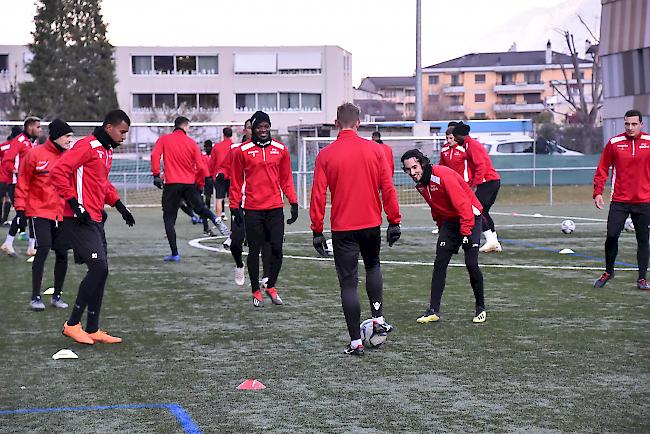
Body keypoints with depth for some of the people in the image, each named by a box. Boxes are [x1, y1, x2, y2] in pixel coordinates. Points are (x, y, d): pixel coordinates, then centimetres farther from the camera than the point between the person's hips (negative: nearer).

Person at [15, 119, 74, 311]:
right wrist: (20, 209, -5)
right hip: (40, 211, -4)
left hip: (64, 214, 4)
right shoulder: (35, 154, -6)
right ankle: (35, 297, -4)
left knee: (62, 253, 3)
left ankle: (57, 295, 18)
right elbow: (23, 183, -2)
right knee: (43, 249, -13)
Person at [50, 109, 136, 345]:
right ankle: (72, 324, -4)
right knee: (99, 268, -15)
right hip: (81, 219, -10)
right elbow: (58, 172, -20)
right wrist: (75, 204, -21)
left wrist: (118, 205, 17)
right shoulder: (87, 146, -12)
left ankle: (92, 329, 15)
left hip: (95, 220, 10)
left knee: (100, 271, 8)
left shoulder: (106, 151, 18)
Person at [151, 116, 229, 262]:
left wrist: (156, 175, -11)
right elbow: (201, 166, 2)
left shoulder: (164, 139, 3)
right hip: (190, 183, 2)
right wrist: (200, 183, 14)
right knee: (200, 207, 25)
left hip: (172, 184, -2)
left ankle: (175, 254, 1)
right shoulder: (191, 143, 5)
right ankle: (215, 220, -6)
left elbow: (155, 155, -13)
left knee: (169, 219, 6)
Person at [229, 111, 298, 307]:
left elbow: (286, 179, 12)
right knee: (254, 250, 4)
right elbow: (236, 181, 4)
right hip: (252, 210, -2)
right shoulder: (242, 151, 0)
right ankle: (256, 291, 16)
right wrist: (235, 206, 1)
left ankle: (271, 286, 19)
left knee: (277, 248, 1)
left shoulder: (281, 149, 7)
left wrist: (294, 203, 5)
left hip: (275, 209, 2)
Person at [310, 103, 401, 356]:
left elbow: (318, 195, -6)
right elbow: (388, 188, -2)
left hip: (343, 228, -2)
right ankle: (378, 319, 20)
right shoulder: (374, 150, -2)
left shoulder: (325, 155, -5)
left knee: (348, 283, 3)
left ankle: (356, 342, 4)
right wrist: (394, 221, 6)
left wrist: (317, 231, 1)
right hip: (372, 224, 2)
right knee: (373, 266, 28)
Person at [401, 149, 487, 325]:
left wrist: (466, 232, -28)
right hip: (449, 222, 7)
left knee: (471, 264, -12)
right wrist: (441, 227, 14)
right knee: (439, 264, -3)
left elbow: (463, 203, -27)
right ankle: (433, 311, -1)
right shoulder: (420, 184, 0)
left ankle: (480, 308, 6)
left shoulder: (443, 175, -25)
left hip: (470, 219, -7)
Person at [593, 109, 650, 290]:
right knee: (611, 236, -6)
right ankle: (608, 271, 15)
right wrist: (598, 192, -2)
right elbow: (602, 170, 6)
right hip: (619, 201, 0)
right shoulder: (614, 143, 1)